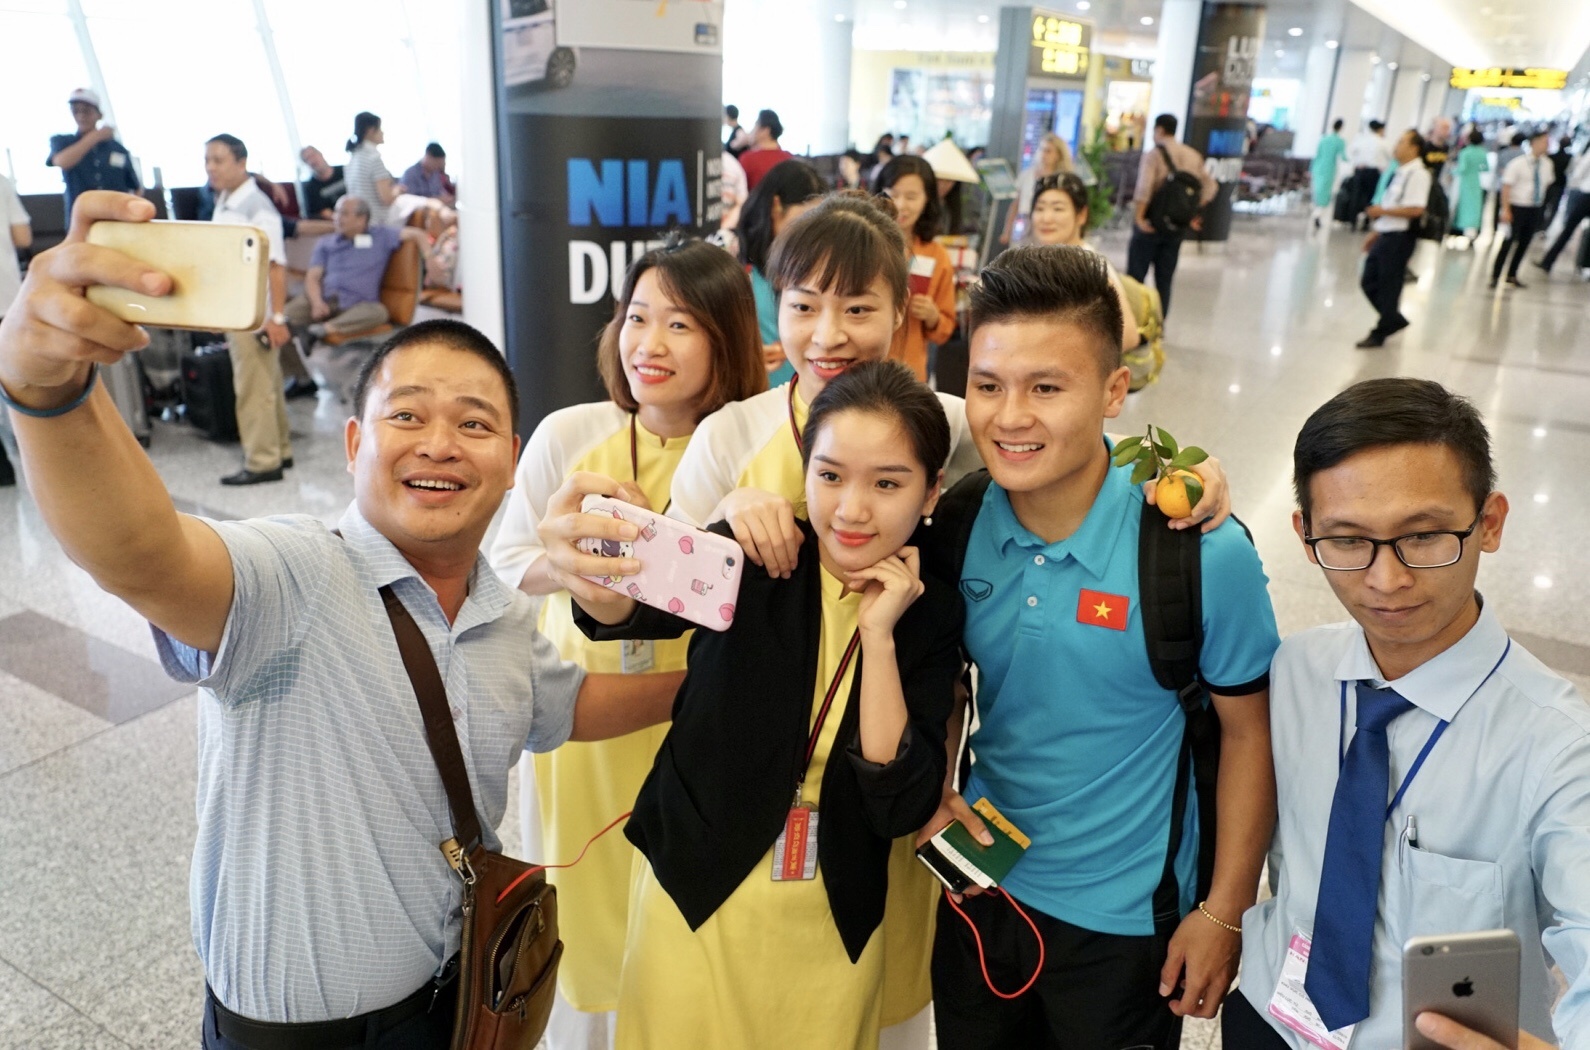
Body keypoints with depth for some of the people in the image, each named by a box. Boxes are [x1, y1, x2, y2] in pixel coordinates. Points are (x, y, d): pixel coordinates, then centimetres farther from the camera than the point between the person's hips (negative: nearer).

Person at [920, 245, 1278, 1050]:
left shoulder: (1205, 551, -21)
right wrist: (938, 789, -9)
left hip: (1125, 920, -3)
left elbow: (1247, 731, -9)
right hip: (980, 886, 4)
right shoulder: (953, 528, -11)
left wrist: (1223, 913, -6)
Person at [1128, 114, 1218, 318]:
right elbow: (1210, 186, 10)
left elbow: (1144, 188, -24)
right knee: (1165, 280, 10)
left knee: (1135, 277, 2)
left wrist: (1139, 217, -19)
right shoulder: (1194, 156, 8)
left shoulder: (1153, 154, -11)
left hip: (1150, 224, -5)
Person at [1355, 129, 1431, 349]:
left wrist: (1382, 210, -19)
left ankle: (1380, 333, 13)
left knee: (1388, 287, 1)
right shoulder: (1401, 172, 14)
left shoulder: (1417, 174, -14)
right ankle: (1394, 320, 27)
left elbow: (1416, 209, -24)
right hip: (1386, 235, 9)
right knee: (1369, 282, 12)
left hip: (1400, 238, -9)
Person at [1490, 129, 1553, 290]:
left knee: (1525, 242, 9)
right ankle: (1495, 276, 1)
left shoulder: (1546, 164, 4)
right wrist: (1506, 209, -18)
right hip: (1518, 206, -5)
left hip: (1536, 209, 6)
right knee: (1510, 241, -7)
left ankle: (1512, 275, 20)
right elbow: (1506, 187, -13)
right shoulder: (1518, 163, -11)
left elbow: (1547, 183, 18)